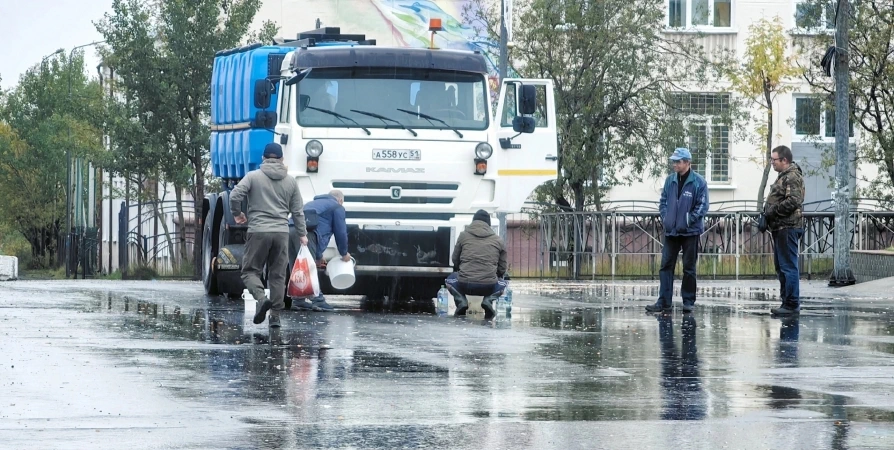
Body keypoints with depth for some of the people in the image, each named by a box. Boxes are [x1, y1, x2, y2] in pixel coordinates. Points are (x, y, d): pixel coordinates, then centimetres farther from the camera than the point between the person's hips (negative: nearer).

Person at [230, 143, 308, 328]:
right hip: (282, 232, 3)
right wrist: (302, 234, 22)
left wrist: (237, 213, 9)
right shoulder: (290, 181, 10)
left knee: (250, 271, 5)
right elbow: (297, 211, 12)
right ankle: (275, 315, 7)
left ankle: (261, 298, -22)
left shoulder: (253, 176, 0)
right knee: (278, 275, 9)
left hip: (258, 231, -3)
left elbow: (235, 196, -10)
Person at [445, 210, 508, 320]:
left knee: (450, 280, 33)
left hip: (465, 285, 0)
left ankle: (461, 300, 3)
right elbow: (502, 268, 14)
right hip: (488, 287, 0)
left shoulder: (463, 236, 6)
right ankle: (488, 300, 3)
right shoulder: (498, 240, 8)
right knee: (502, 283, 34)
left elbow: (455, 260, 17)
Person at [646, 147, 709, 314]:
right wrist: (665, 217, -1)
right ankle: (664, 302, 2)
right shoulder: (670, 180, 7)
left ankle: (688, 302, 13)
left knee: (689, 268, 5)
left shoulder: (698, 182, -8)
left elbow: (703, 206, -9)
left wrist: (688, 220, -16)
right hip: (671, 231, 4)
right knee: (666, 266, 0)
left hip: (690, 232, -4)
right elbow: (663, 201, 14)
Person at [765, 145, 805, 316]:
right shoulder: (784, 176, 21)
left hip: (788, 227, -11)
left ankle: (792, 304, -8)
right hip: (780, 228, 11)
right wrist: (767, 214, 12)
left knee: (789, 266, -9)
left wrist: (772, 212, -16)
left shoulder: (792, 177, -12)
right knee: (781, 266, 15)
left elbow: (793, 201, -24)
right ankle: (787, 301, 20)